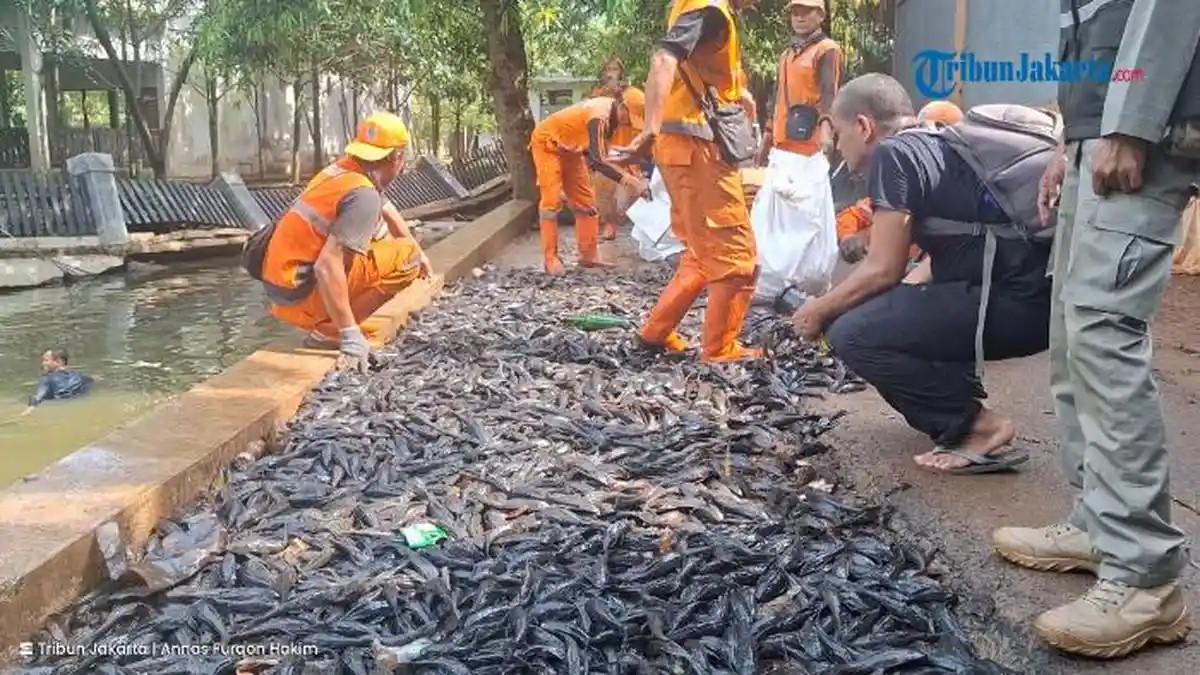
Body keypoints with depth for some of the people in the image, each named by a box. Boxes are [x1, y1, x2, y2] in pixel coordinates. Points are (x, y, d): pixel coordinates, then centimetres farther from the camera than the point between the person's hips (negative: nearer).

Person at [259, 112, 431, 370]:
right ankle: (331, 330, -11)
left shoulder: (346, 170, 6)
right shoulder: (364, 194, -21)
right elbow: (327, 266, -30)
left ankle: (334, 324, 10)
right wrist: (350, 336, -28)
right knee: (406, 257, -11)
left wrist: (419, 250, 37)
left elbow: (389, 212, 27)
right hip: (301, 295, -9)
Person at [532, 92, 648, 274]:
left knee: (585, 200, 3)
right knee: (552, 200, -16)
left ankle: (589, 255, 5)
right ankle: (550, 259, -14)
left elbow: (598, 154, 2)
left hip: (569, 147, 9)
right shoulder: (600, 117, -34)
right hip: (547, 142, -9)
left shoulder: (611, 111, -7)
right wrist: (630, 181, -46)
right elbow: (598, 161, -43)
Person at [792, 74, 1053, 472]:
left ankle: (977, 426, -4)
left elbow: (883, 271, -10)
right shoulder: (938, 144, 22)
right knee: (882, 314, 23)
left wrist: (820, 311, 6)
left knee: (853, 334, -9)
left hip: (1011, 303, -10)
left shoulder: (893, 154, -6)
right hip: (1039, 297, 10)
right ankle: (955, 420, 15)